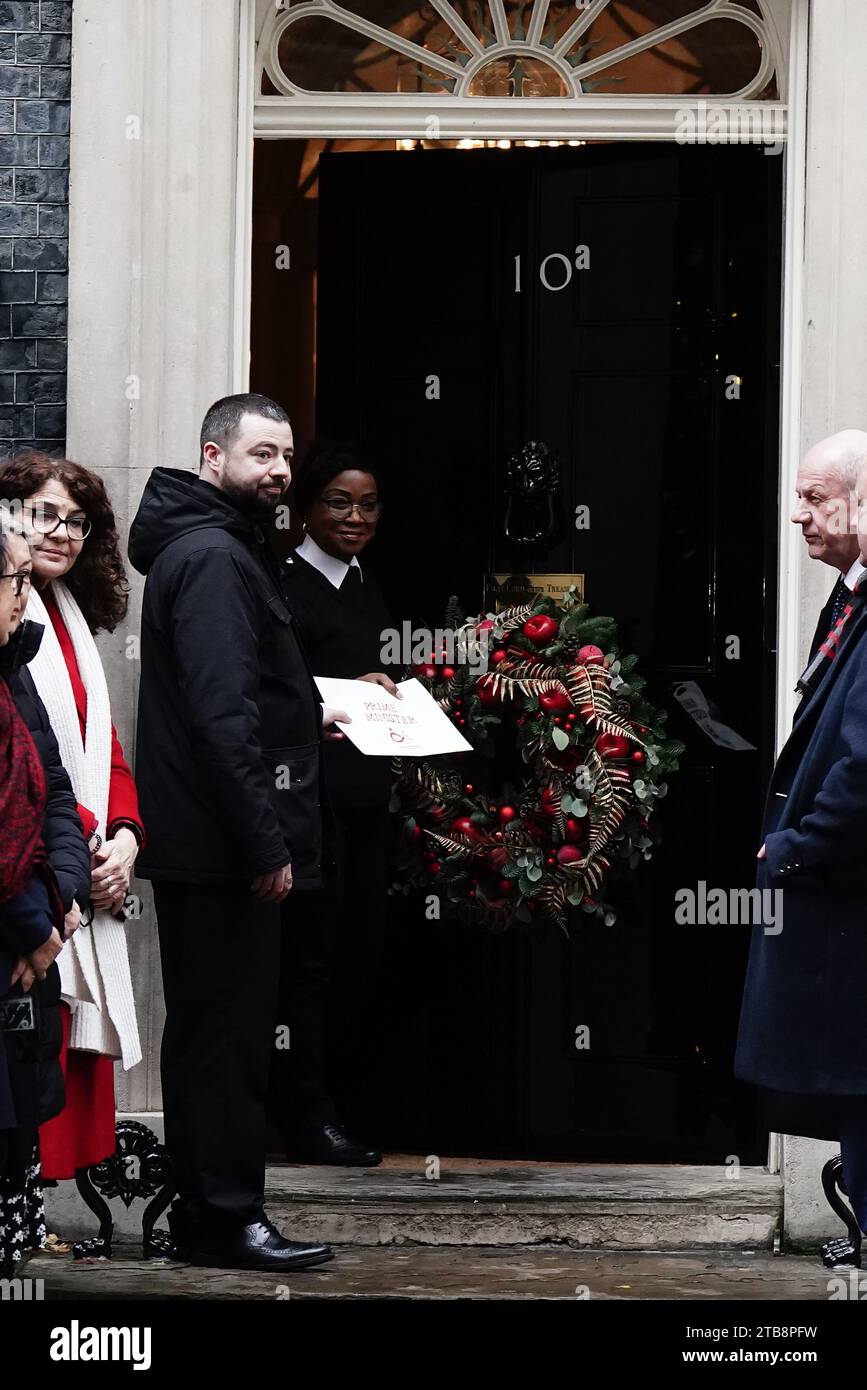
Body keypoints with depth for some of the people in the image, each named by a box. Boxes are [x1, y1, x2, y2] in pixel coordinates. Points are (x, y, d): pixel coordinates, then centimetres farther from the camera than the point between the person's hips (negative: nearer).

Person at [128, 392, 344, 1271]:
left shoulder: (211, 548, 18)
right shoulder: (214, 557, -16)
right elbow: (222, 713, -23)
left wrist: (309, 714, 28)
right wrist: (267, 844, -23)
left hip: (201, 844, 11)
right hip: (225, 845, -11)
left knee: (209, 1032, 15)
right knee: (230, 1033, -5)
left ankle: (205, 1213, 22)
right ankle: (227, 1221, 1)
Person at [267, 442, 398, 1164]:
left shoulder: (368, 590, 18)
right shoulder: (287, 588, -9)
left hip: (369, 799, 9)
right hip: (312, 799, -9)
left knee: (361, 954, 12)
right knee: (310, 954, -5)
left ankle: (351, 1100, 21)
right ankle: (307, 1114, 0)